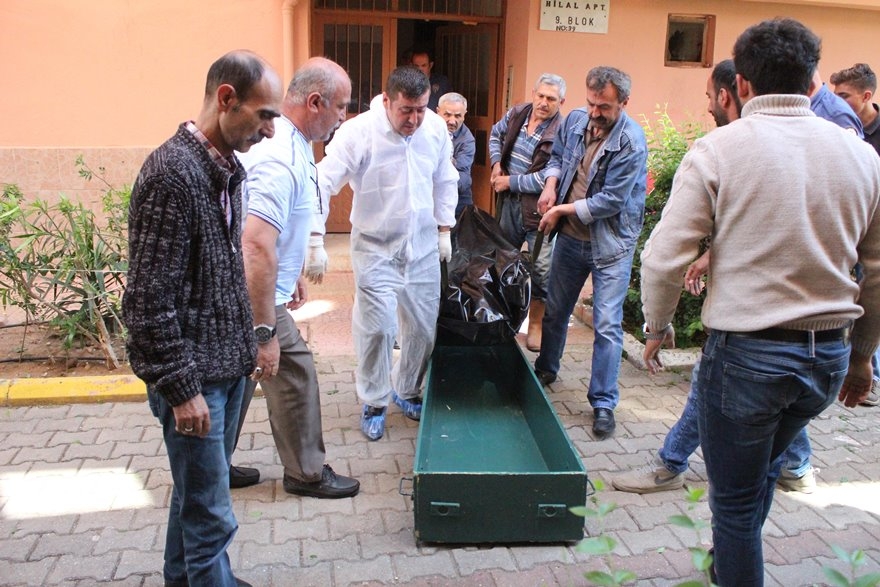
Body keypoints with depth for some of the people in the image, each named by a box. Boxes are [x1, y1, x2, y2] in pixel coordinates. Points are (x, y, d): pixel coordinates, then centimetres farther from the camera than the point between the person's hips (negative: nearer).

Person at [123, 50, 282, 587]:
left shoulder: (227, 168, 8)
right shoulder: (171, 173, -20)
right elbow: (149, 299, -21)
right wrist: (180, 388, -18)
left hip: (227, 366, 9)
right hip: (194, 375, -9)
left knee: (197, 490, 22)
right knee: (210, 514, 3)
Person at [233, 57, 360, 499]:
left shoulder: (289, 143, 7)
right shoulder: (282, 158, -27)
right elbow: (257, 247, -34)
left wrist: (292, 274, 26)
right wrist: (265, 332, -33)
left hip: (241, 292, 10)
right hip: (253, 296, -10)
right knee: (294, 373, 3)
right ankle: (307, 473, 20)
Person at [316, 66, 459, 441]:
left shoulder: (436, 128, -5)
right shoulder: (358, 132, -19)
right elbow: (323, 183, -22)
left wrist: (444, 230, 11)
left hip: (423, 245, 4)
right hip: (376, 247, -4)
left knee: (424, 326, 11)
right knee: (377, 328, -2)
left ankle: (406, 391, 35)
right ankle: (373, 403, 20)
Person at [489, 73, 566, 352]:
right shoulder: (517, 113, 0)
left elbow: (548, 179, -24)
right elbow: (496, 133, 21)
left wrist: (511, 182, -16)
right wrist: (496, 164, 6)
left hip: (538, 209, -6)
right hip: (509, 202, 6)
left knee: (542, 269, -3)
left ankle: (535, 325, 13)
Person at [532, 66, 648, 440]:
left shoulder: (631, 143, -22)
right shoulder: (575, 120, -4)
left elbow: (610, 201, -23)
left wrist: (562, 210, -16)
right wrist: (551, 184, -5)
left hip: (610, 244, -6)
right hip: (570, 237, 6)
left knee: (607, 326, -4)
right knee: (555, 310, 19)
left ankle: (603, 403, 8)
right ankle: (545, 370, 42)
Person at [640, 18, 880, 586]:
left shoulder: (719, 149, -11)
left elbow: (665, 259, -14)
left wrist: (657, 327, 4)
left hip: (747, 351, -6)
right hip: (829, 356, 6)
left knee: (737, 498, 12)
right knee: (763, 470, 29)